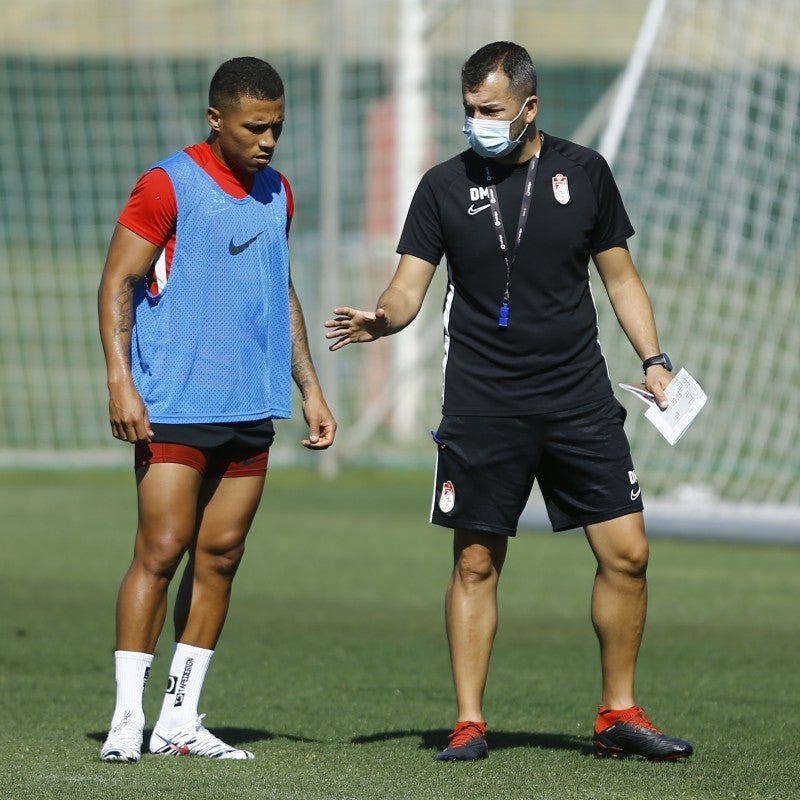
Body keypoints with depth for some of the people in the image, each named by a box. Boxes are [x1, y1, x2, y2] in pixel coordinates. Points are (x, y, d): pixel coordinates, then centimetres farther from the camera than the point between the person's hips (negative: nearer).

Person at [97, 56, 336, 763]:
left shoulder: (276, 193, 14)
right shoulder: (168, 186, -6)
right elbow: (117, 283, -7)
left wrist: (310, 387, 21)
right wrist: (120, 380, -16)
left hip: (251, 408, 6)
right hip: (174, 407, -6)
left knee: (220, 556, 5)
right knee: (161, 551, -10)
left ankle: (180, 718, 10)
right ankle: (128, 717, -7)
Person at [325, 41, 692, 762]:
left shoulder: (584, 172, 5)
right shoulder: (445, 185, 2)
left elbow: (620, 276, 13)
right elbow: (409, 287, -1)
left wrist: (654, 360, 3)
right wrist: (379, 319, -23)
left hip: (580, 398, 1)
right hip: (482, 405, -1)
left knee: (626, 550, -3)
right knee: (476, 562, 0)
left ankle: (619, 714, 10)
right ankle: (469, 723, 7)